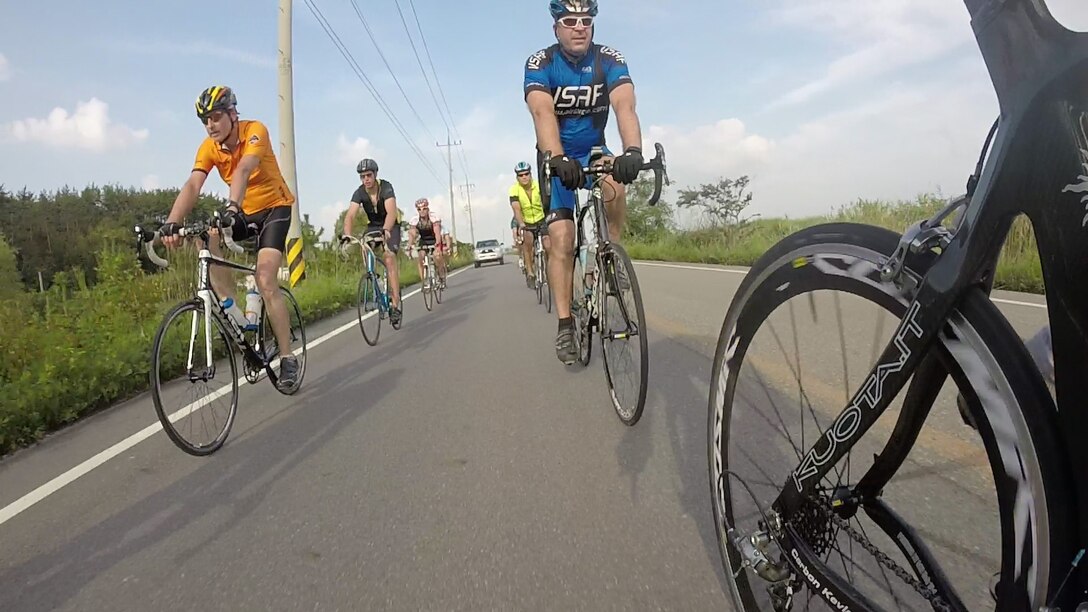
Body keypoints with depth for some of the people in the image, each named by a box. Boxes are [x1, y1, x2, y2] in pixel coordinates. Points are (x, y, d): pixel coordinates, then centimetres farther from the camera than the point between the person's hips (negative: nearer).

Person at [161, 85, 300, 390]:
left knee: (265, 282, -19)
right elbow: (192, 186, -21)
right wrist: (172, 223, -37)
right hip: (244, 213, 6)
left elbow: (244, 169, -40)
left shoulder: (255, 130, -21)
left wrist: (232, 206, -57)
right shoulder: (208, 147, -8)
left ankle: (288, 358, -9)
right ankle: (234, 311, -12)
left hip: (274, 208, -5)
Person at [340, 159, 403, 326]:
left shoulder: (386, 187, -26)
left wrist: (385, 229, -60)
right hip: (373, 226, 4)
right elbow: (350, 215, -29)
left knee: (389, 257, -23)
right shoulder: (359, 193, -16)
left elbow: (391, 212, -41)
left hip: (390, 227, -4)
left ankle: (395, 305, -24)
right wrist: (346, 234, -48)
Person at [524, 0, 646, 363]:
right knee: (561, 239, -12)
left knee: (615, 186, -34)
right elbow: (543, 114, -33)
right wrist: (558, 159, -51)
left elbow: (625, 106, -29)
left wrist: (632, 150, -49)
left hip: (595, 151, 1)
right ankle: (565, 325, -6)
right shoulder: (540, 64, -16)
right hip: (557, 159, -1)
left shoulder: (610, 60, -13)